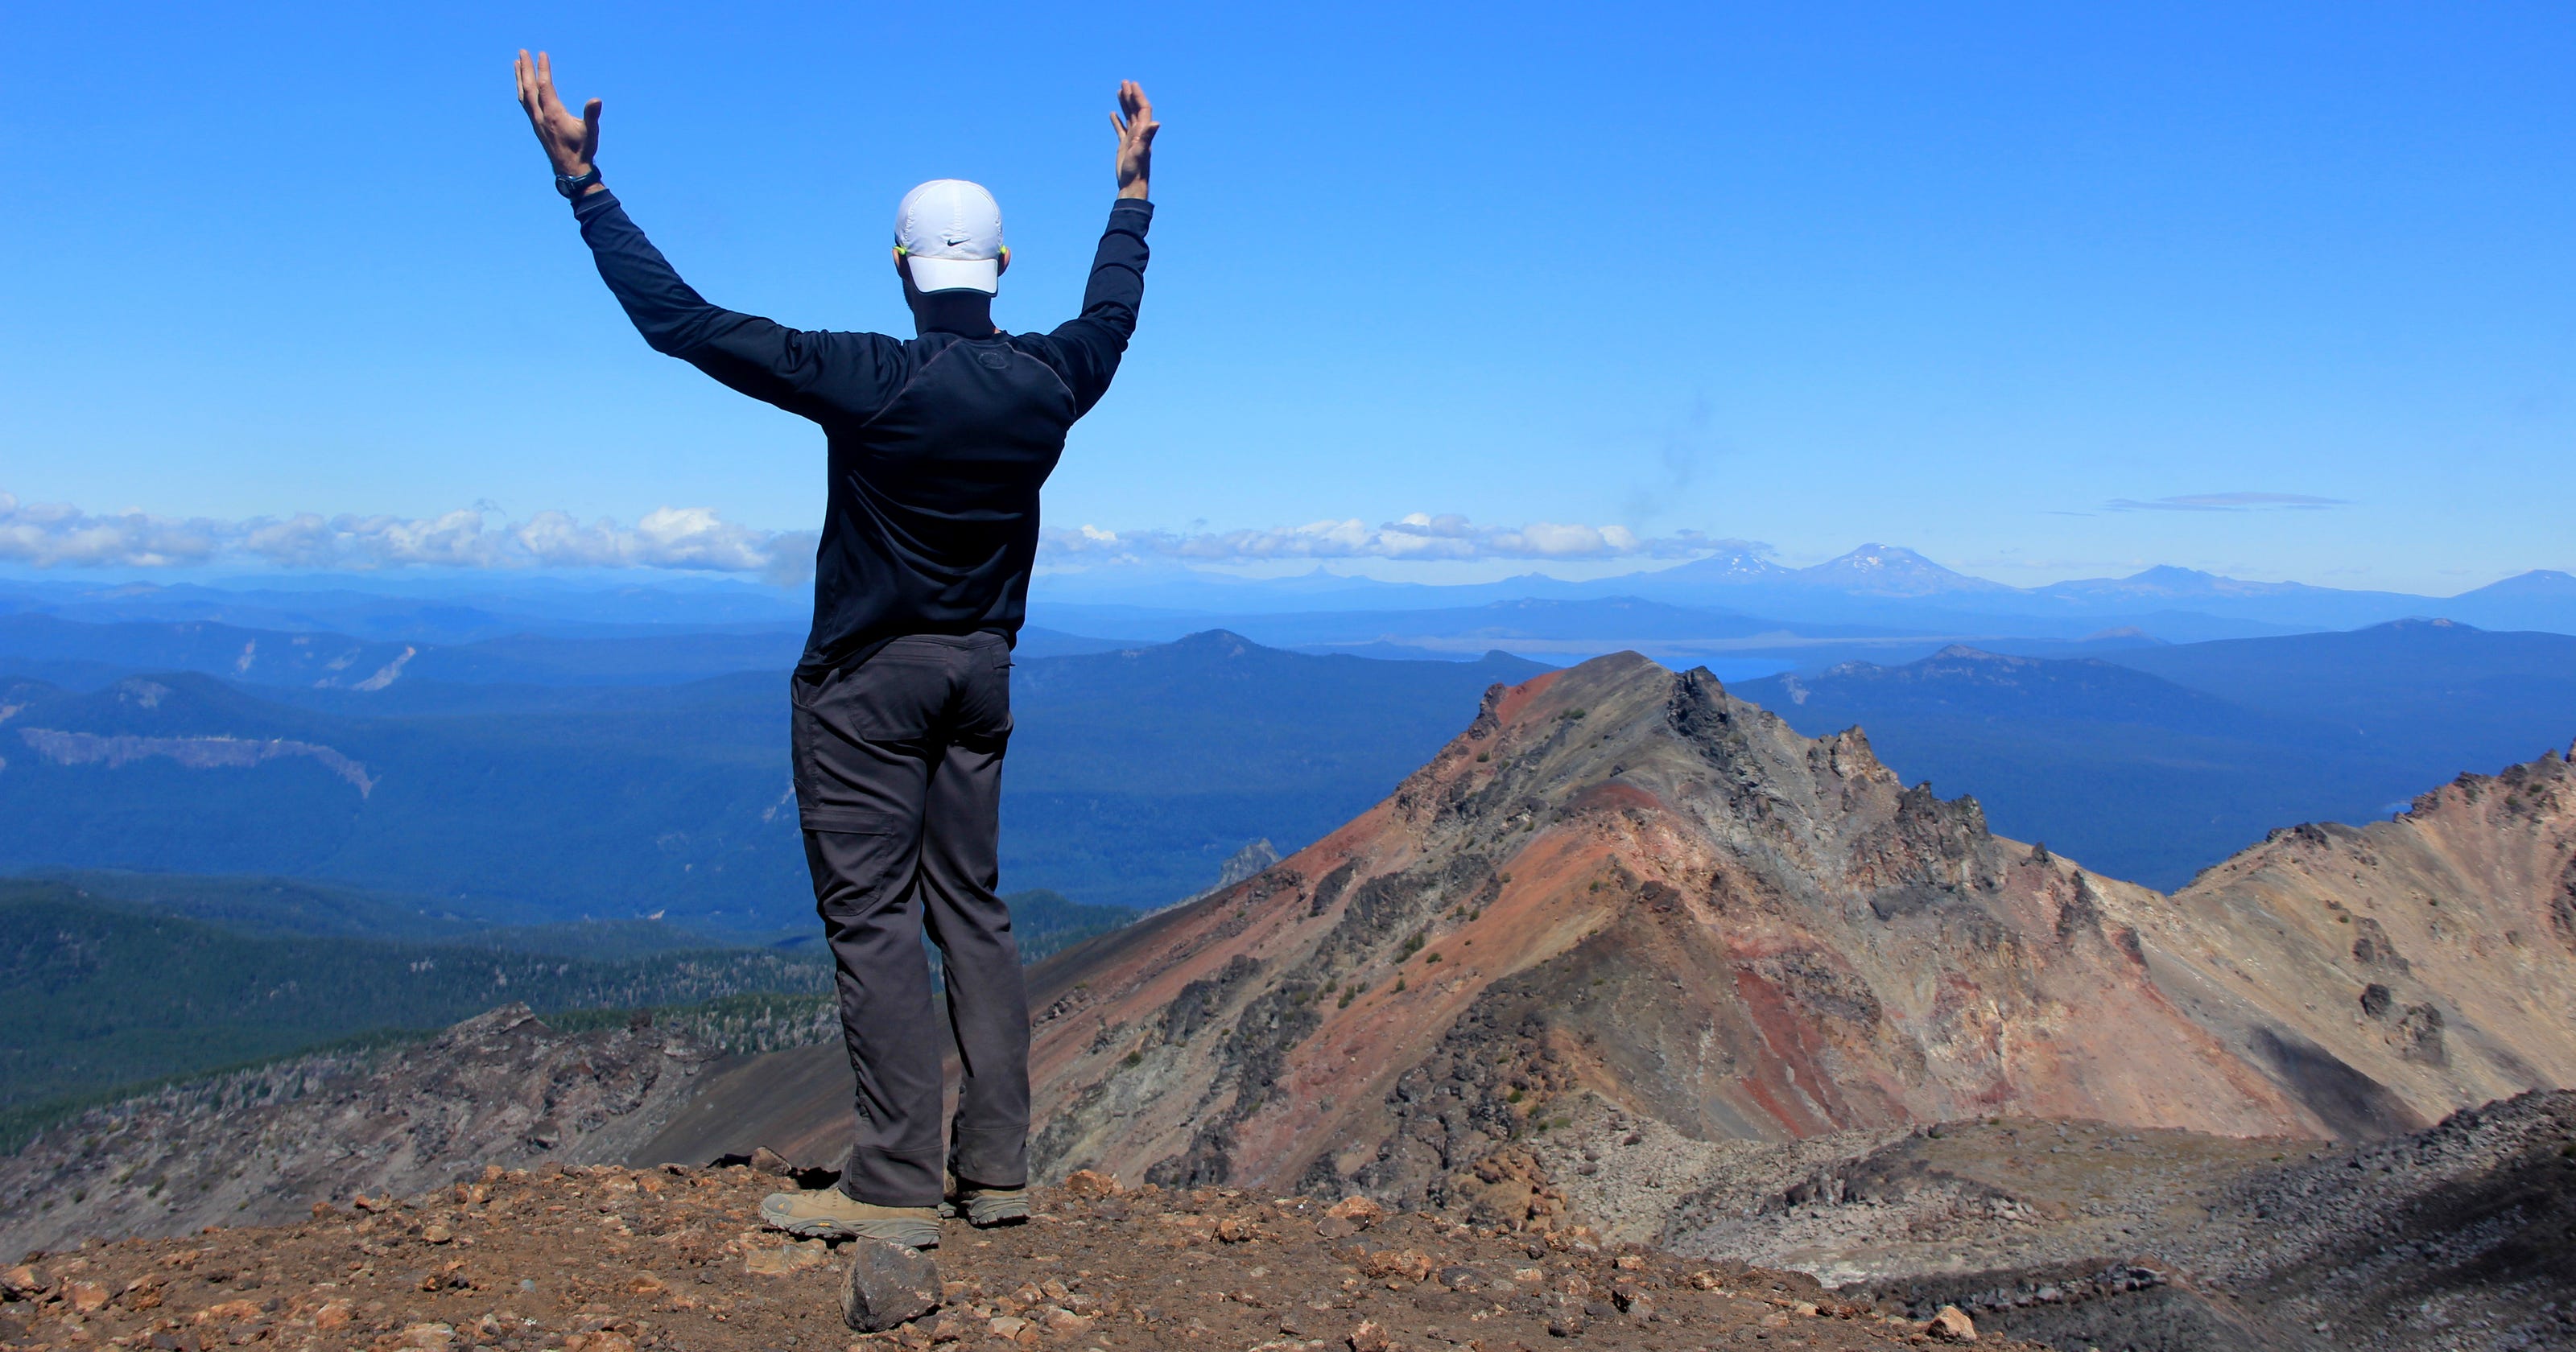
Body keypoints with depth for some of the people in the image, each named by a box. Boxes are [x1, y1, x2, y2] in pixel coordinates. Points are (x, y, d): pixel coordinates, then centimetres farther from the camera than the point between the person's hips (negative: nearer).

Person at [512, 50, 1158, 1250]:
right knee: (971, 907, 12)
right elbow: (1111, 309, 21)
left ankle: (896, 1186, 0)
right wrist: (1133, 183, 35)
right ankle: (996, 1168, 14)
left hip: (866, 678, -6)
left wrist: (581, 178, -10)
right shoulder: (1047, 381, -2)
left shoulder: (866, 380, -18)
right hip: (982, 670, 6)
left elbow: (679, 319, -16)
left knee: (873, 917, -2)